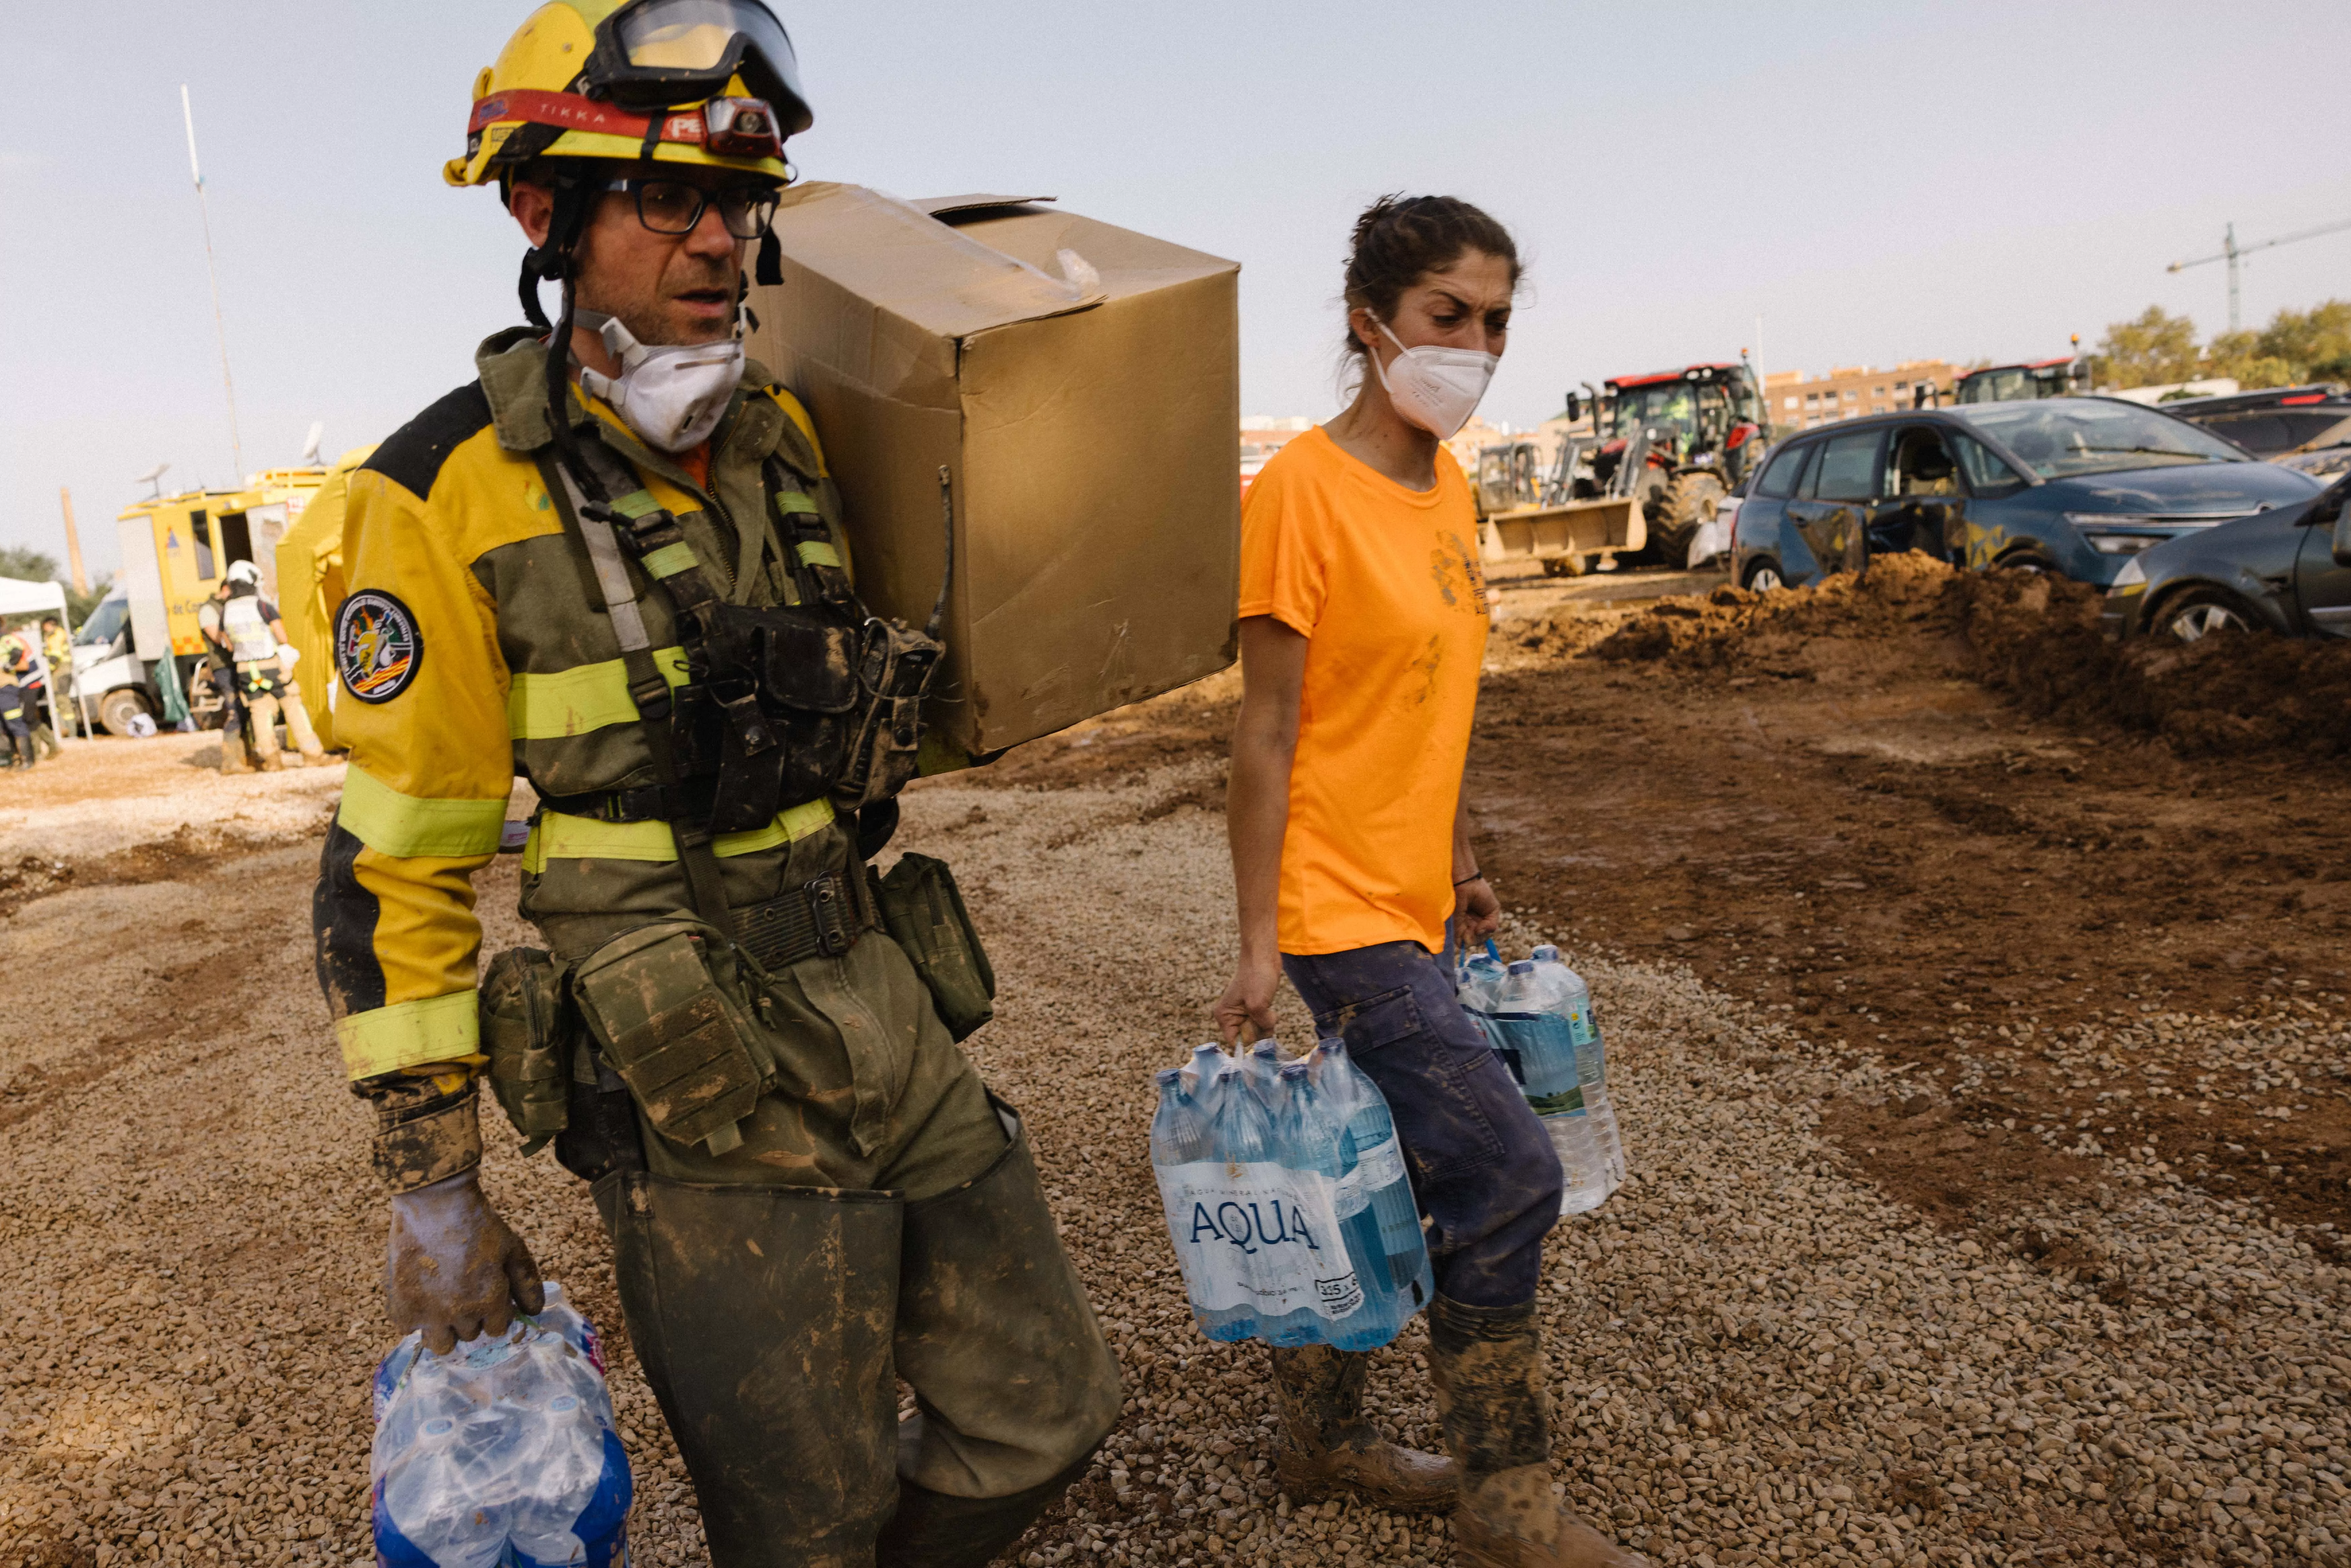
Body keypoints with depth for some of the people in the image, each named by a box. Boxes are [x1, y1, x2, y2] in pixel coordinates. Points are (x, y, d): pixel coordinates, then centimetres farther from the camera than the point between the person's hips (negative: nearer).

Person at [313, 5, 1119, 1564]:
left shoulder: (793, 441, 3)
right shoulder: (451, 496, -13)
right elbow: (393, 867, -9)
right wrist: (434, 1198, -6)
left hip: (887, 1024, 6)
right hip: (705, 1104, -6)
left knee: (1047, 1414, 16)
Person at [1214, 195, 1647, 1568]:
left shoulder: (1449, 488, 10)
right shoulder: (1303, 487, -15)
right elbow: (1267, 736, -15)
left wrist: (1464, 868, 19)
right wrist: (1257, 946, -14)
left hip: (1418, 906, 8)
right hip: (1342, 911, -8)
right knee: (1510, 1175, -6)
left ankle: (1321, 1431, 37)